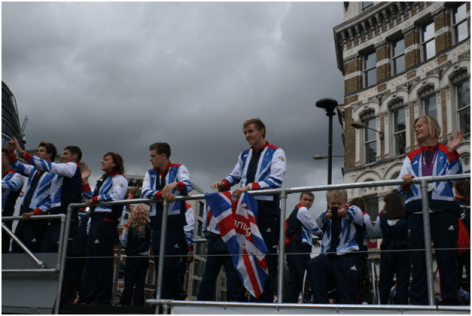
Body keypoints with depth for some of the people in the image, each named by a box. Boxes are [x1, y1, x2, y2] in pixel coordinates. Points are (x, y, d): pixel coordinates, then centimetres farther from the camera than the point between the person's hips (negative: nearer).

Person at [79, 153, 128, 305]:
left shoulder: (119, 179, 0)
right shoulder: (102, 180, 26)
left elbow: (116, 196, -17)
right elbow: (90, 198, 22)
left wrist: (95, 199, -12)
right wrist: (84, 182, 18)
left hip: (106, 220, -9)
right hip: (95, 220, 9)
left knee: (103, 262, -9)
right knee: (91, 262, 9)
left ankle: (103, 300, -6)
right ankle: (87, 299, 13)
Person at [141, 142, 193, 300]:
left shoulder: (179, 169, 3)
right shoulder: (150, 173, 16)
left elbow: (188, 185, -16)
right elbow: (145, 193, -3)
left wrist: (175, 184, -38)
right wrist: (162, 193, -22)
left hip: (174, 223, -5)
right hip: (157, 224, 5)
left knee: (170, 266, -11)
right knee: (159, 266, 6)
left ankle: (173, 299, -1)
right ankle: (163, 299, 14)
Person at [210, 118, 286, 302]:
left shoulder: (276, 153, 2)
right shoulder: (244, 155, 22)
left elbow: (276, 180, -12)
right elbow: (235, 176, 26)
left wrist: (250, 187, -24)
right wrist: (223, 183, 2)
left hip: (266, 208, -6)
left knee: (266, 255, -8)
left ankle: (264, 300, -5)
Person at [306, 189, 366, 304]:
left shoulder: (353, 210, 10)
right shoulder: (327, 214, 19)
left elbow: (359, 216, -15)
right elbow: (319, 221, -5)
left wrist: (346, 213, -40)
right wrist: (325, 216, -31)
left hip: (350, 255, -2)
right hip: (329, 255, 3)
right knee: (313, 265, -27)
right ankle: (321, 303, -25)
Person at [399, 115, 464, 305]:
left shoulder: (446, 152, 15)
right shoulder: (411, 157, 23)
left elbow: (455, 175, -1)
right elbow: (401, 187, 14)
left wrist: (451, 152, -9)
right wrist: (405, 181, -8)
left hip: (442, 208, -3)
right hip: (417, 209, 3)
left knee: (446, 257, -6)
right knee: (418, 258, -1)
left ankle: (451, 302, 0)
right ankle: (419, 302, 3)